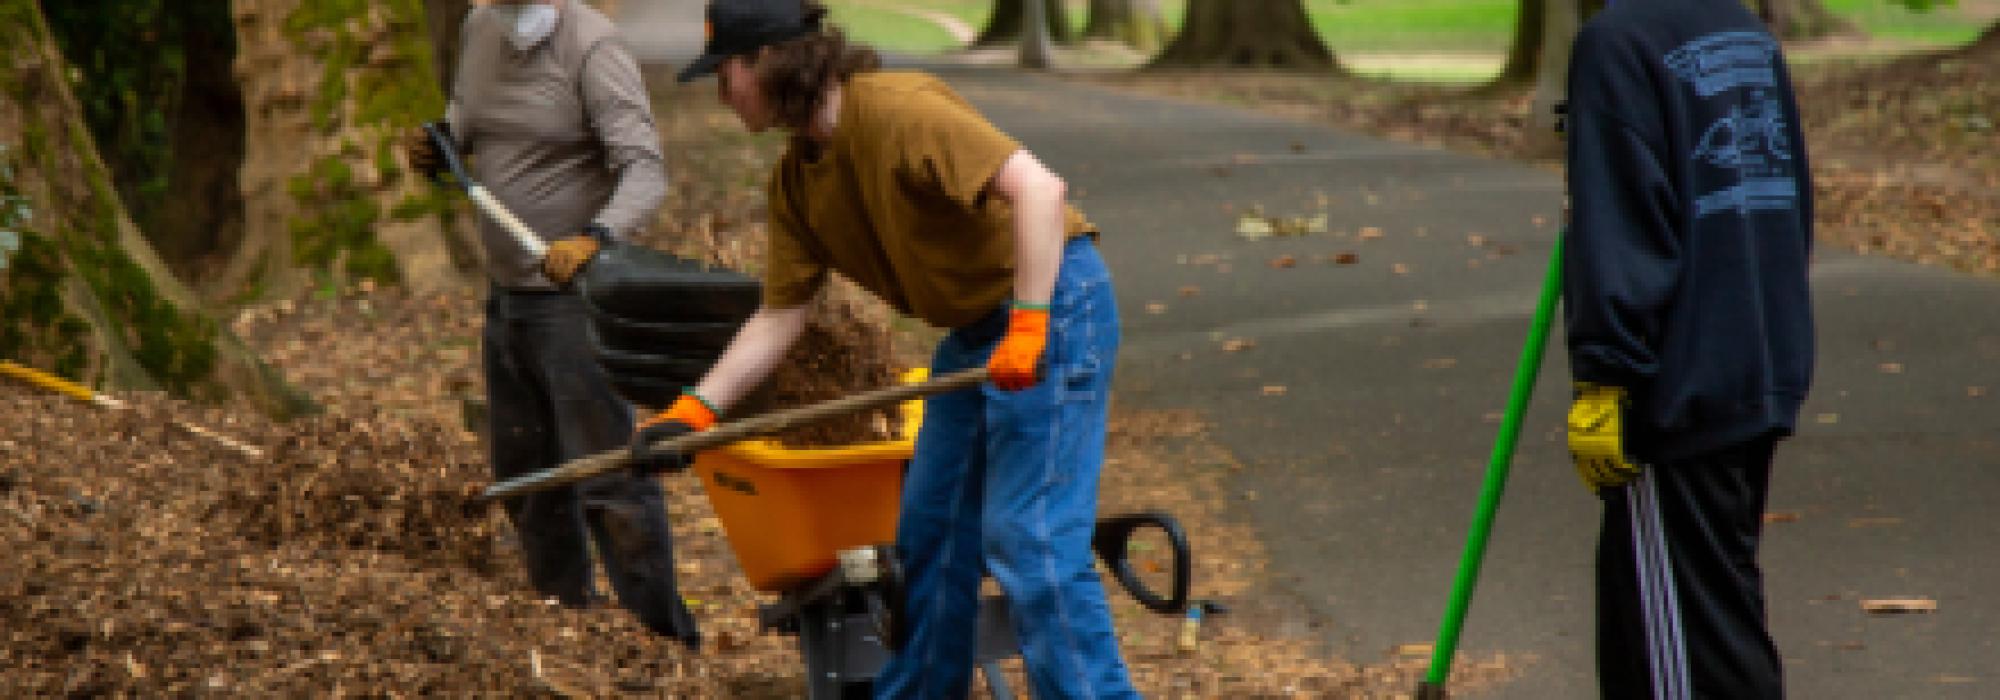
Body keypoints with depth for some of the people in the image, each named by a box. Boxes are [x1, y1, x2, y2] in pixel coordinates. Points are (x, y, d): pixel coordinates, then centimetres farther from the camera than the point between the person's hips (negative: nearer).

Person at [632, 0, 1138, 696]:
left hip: (1053, 301, -9)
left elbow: (1037, 186, -28)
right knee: (929, 533, 14)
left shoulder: (895, 109, -21)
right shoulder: (796, 182, 7)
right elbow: (777, 317, 9)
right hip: (974, 329, 9)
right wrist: (694, 410, 0)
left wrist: (1028, 326, -31)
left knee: (1027, 535, -13)